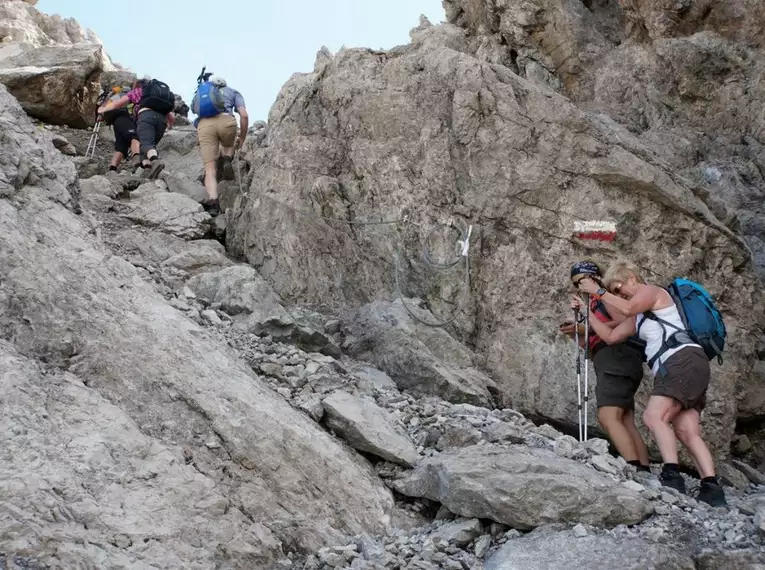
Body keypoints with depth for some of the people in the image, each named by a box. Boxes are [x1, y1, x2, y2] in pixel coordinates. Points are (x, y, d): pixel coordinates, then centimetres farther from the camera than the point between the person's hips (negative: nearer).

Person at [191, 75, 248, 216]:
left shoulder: (200, 93, 37)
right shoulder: (233, 92, 29)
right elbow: (244, 115, 13)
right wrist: (242, 138, 22)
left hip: (204, 125, 1)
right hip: (226, 121, -1)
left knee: (210, 169, 2)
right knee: (228, 145, 34)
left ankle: (213, 201, -19)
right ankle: (226, 159, 0)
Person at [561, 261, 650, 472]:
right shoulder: (595, 304, 31)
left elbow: (625, 323, -13)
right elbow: (593, 348, 29)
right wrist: (577, 334, 13)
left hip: (617, 358, -10)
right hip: (611, 362, 10)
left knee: (608, 417, -23)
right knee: (626, 422, -1)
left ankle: (636, 470, -34)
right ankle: (644, 472, -9)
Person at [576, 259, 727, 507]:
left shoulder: (652, 291, 6)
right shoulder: (639, 317, 32)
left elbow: (628, 308, -15)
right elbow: (611, 336, 32)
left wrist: (598, 291, -6)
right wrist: (587, 312, 26)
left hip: (685, 360, -10)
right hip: (673, 370, 10)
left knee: (654, 415, -23)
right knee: (687, 431, -4)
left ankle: (672, 476, -35)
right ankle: (712, 489, -13)